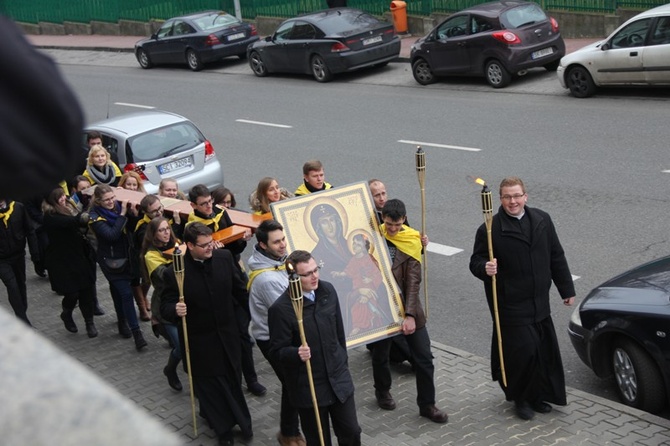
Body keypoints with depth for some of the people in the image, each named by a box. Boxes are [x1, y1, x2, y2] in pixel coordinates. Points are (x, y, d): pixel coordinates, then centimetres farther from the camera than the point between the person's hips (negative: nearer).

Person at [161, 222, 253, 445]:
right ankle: (223, 426, 34)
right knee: (209, 382, 13)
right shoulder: (174, 272, -22)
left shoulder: (224, 257, -11)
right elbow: (166, 307, -17)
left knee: (233, 377, 19)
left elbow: (239, 289, 5)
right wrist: (175, 310, -39)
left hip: (227, 332, 3)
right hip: (199, 339, -3)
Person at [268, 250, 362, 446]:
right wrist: (297, 354, -35)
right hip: (308, 388, -5)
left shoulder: (328, 290, -3)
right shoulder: (281, 309, -21)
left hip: (339, 379, 5)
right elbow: (277, 351, -15)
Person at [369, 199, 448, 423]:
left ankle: (427, 404, 18)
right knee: (380, 354, 17)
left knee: (424, 358, 3)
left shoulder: (412, 240, -8)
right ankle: (382, 392, 42)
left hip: (408, 308, 0)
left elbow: (413, 280, -12)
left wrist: (410, 314, -19)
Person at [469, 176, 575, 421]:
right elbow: (475, 262, -5)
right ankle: (521, 398, 18)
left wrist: (567, 290, 14)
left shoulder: (542, 220, 5)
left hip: (540, 304, 6)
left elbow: (556, 257, 12)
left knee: (544, 351, 12)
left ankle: (538, 396, 32)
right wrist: (485, 268, -29)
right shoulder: (490, 229, -11)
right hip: (511, 306, -5)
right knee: (524, 351, -6)